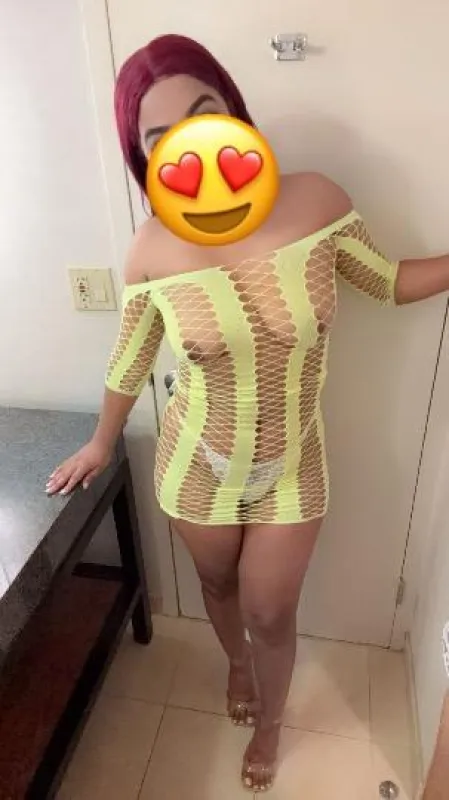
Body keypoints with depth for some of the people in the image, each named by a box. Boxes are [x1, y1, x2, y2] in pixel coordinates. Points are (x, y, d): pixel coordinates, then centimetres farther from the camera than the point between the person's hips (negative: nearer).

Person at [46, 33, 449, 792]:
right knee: (219, 587, 26)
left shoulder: (315, 201, -15)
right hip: (199, 466, 0)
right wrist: (101, 444, 11)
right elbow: (130, 360, -1)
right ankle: (237, 664, 63)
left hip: (291, 467, 0)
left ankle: (269, 723, 52)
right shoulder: (154, 249, -16)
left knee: (271, 615, 17)